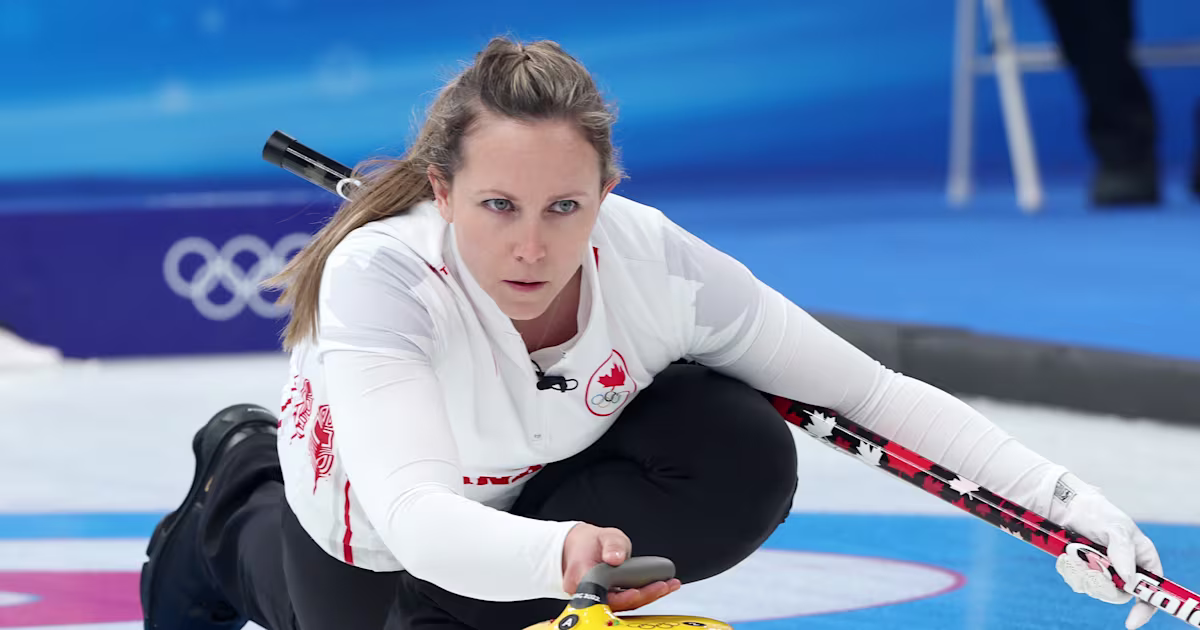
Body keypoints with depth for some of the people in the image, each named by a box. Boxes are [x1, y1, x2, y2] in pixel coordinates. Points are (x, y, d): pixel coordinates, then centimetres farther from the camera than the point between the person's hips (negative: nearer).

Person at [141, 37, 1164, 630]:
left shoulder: (650, 260, -31)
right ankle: (239, 518, 28)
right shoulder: (380, 275, -41)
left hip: (548, 496, 3)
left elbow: (873, 392, -20)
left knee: (746, 459, -24)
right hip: (371, 531, -2)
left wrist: (1063, 497, -29)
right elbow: (413, 516, -54)